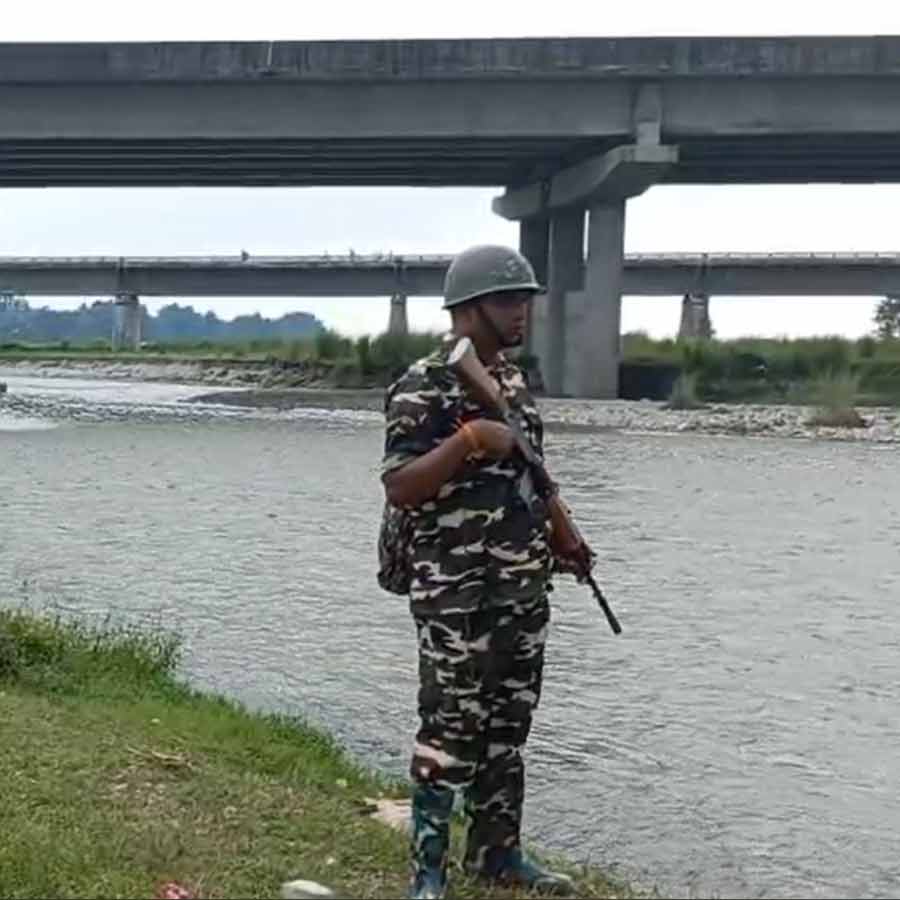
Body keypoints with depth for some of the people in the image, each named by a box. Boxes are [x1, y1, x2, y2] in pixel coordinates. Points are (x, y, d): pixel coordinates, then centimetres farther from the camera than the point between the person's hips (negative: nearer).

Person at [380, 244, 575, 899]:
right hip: (456, 594, -8)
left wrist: (562, 534, 13)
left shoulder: (514, 380, 14)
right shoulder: (424, 387, -12)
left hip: (524, 588, 8)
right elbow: (399, 489, -19)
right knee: (450, 730, -2)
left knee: (509, 726, 15)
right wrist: (469, 438, -28)